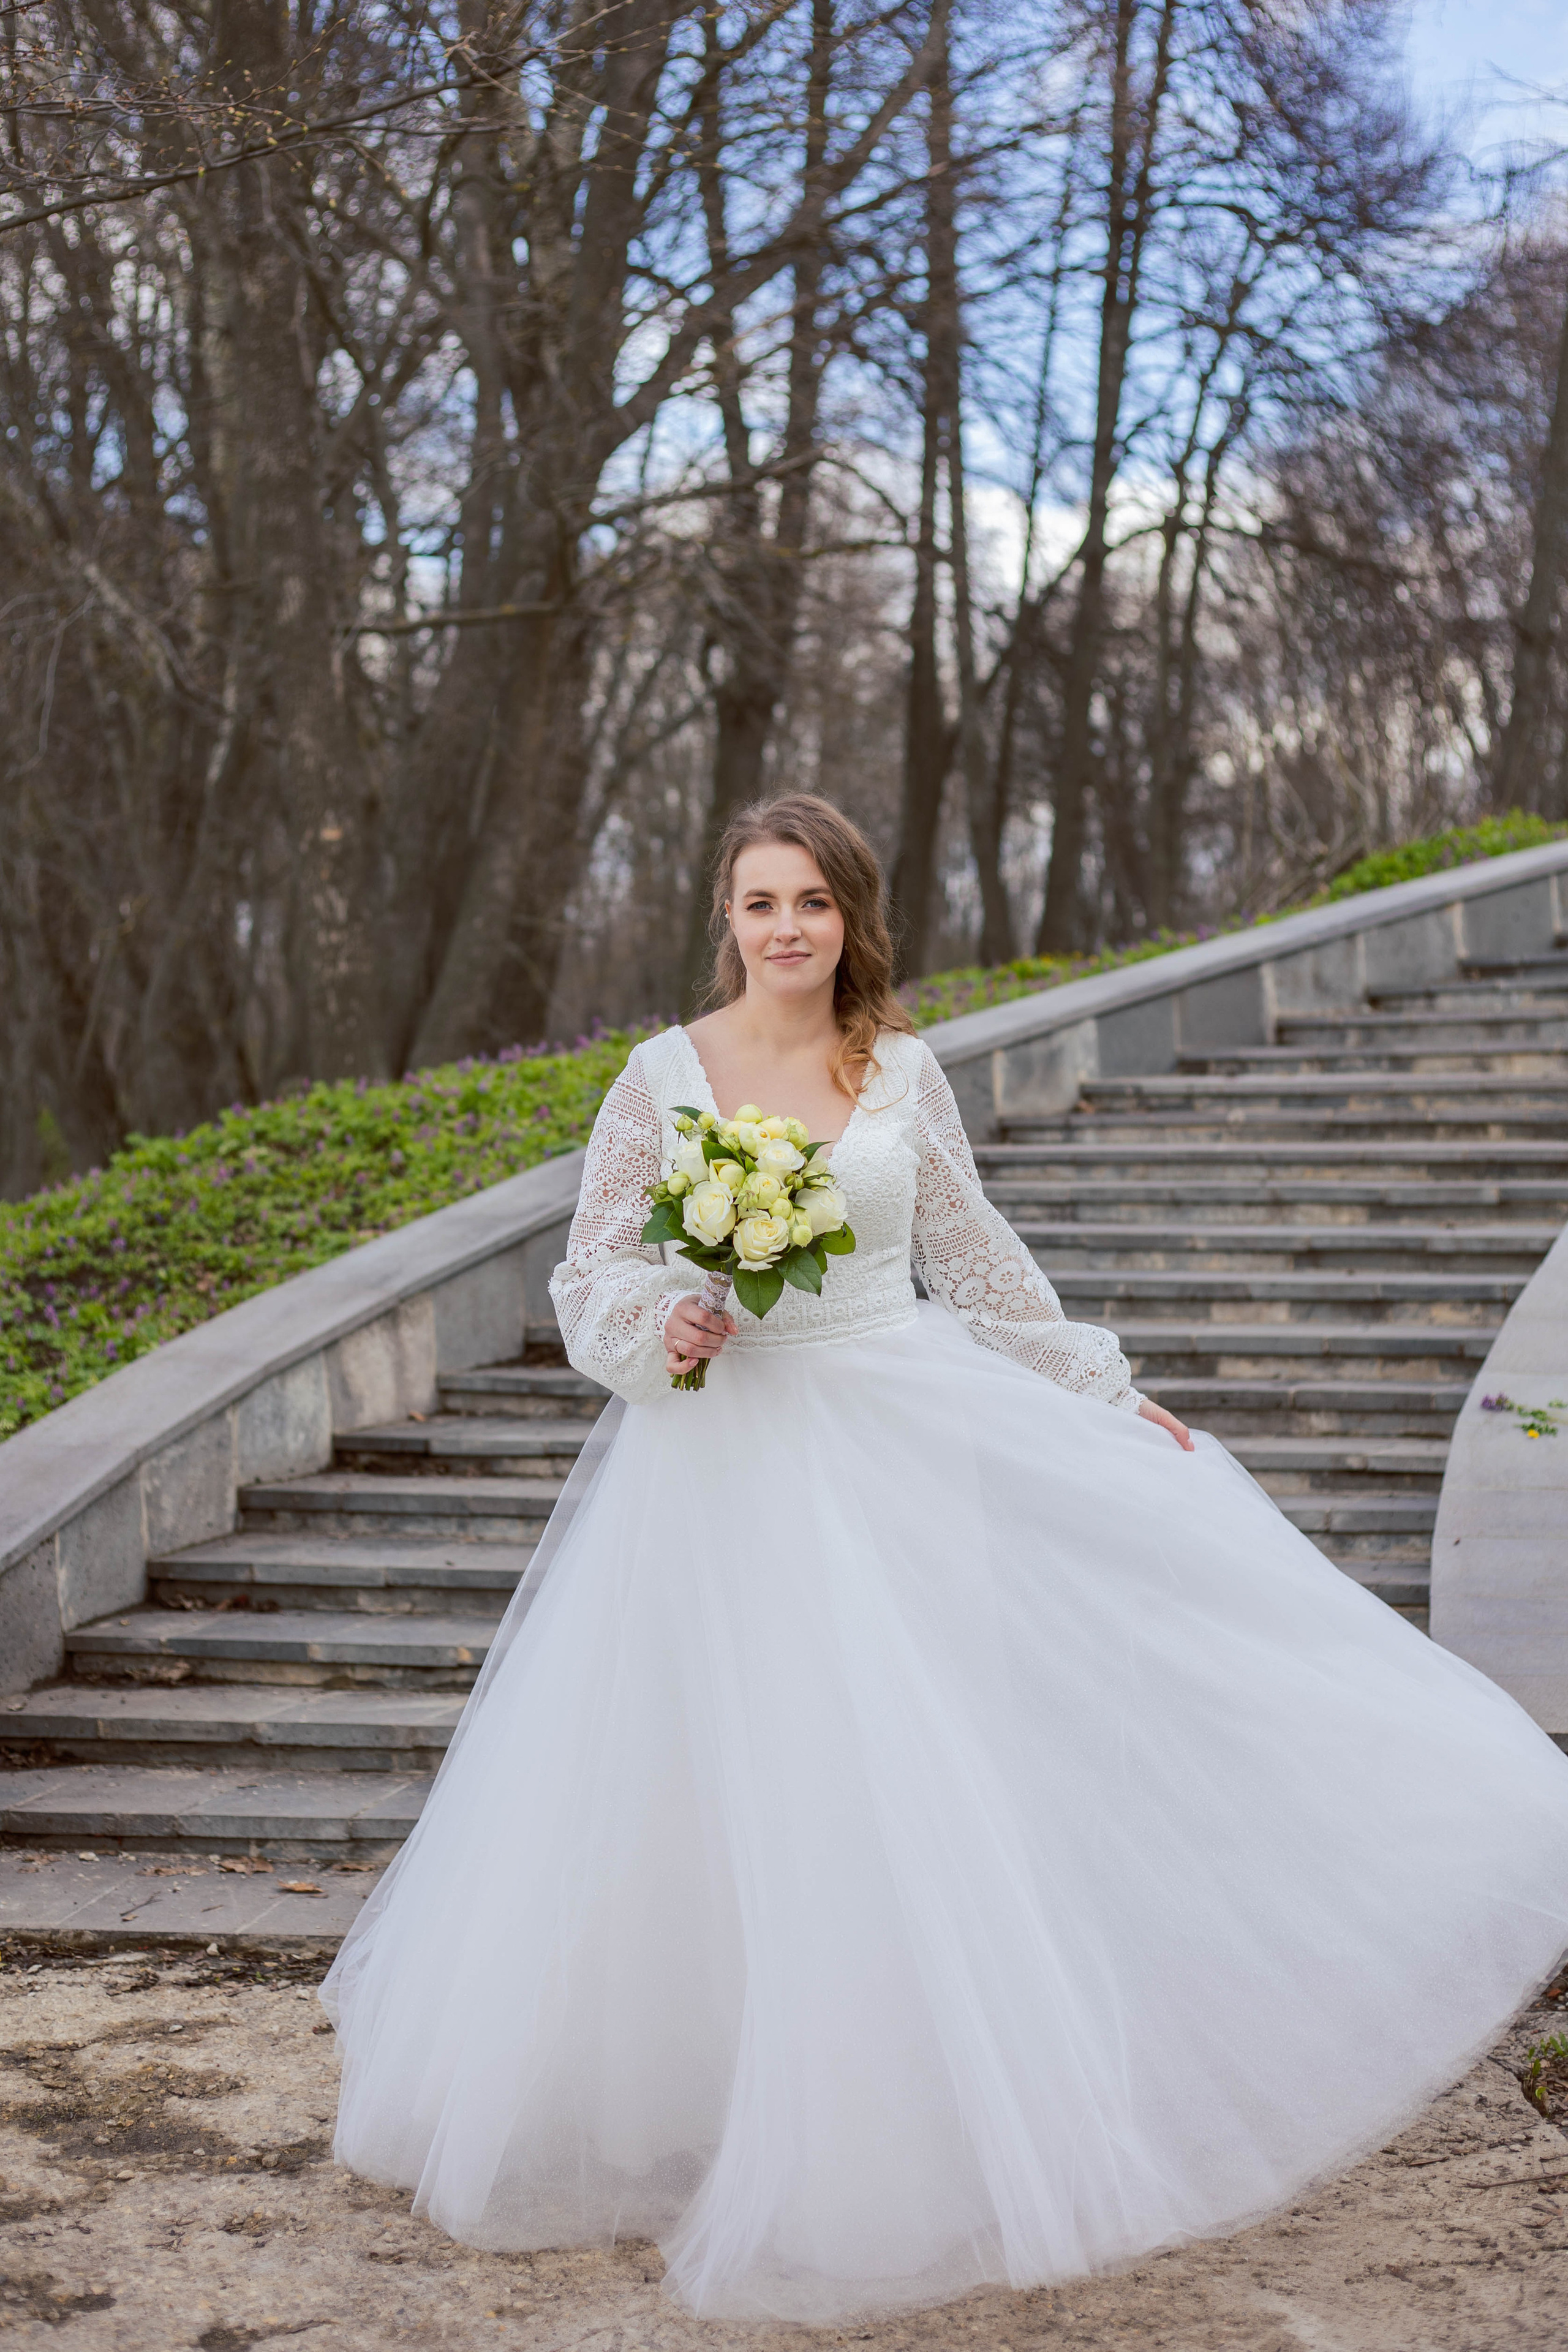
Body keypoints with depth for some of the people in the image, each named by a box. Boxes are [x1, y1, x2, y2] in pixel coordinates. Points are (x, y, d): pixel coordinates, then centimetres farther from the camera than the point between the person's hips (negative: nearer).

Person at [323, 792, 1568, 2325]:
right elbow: (592, 1271, 4)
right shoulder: (666, 1074, 0)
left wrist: (1105, 1396, 16)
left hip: (903, 1439, 1)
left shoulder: (901, 1074, 5)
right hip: (726, 1462, -1)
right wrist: (664, 1325, -17)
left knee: (916, 1769, 0)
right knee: (726, 1785, 2)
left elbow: (978, 1264, 13)